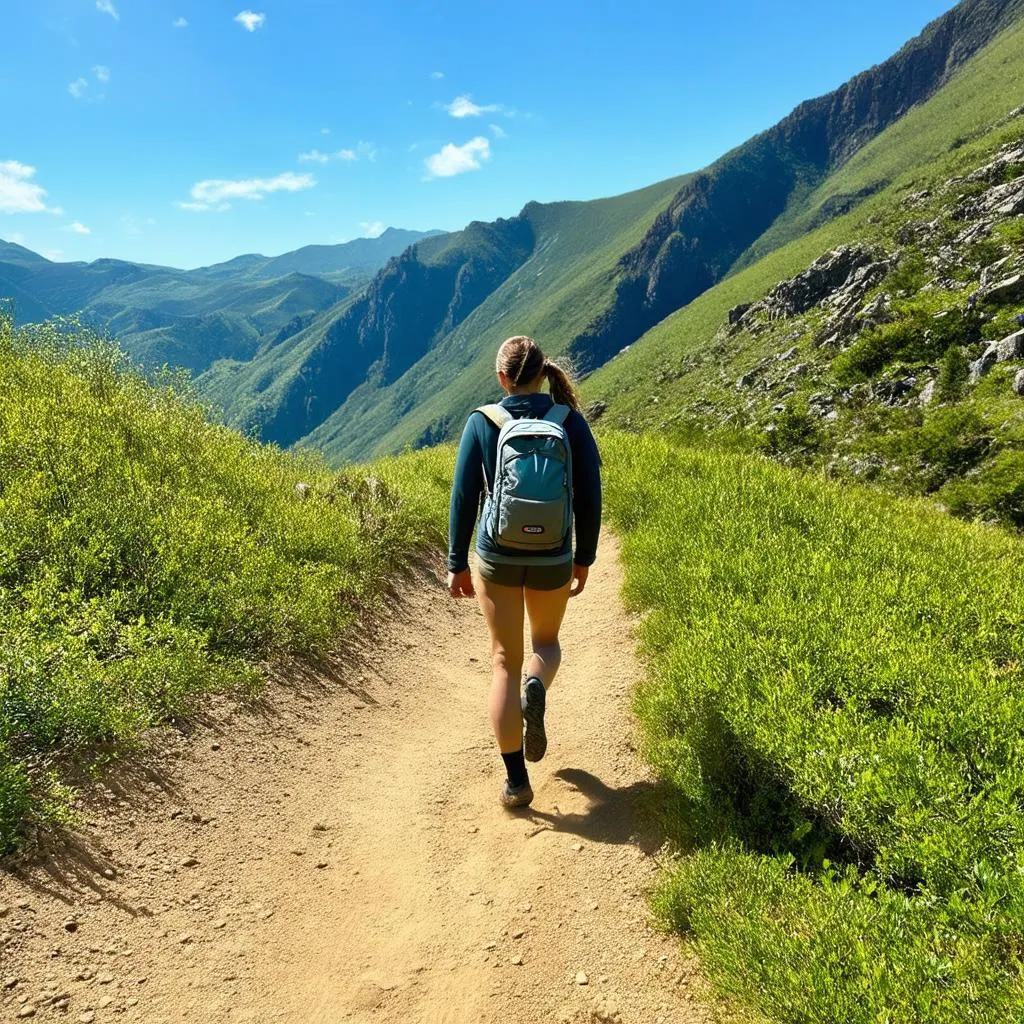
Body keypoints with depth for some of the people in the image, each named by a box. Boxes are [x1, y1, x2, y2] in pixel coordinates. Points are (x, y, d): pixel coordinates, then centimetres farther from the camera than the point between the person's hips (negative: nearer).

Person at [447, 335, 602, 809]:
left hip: (496, 559, -1)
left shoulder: (482, 422, -7)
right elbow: (588, 497, -3)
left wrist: (456, 565, 4)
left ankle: (516, 781, 11)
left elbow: (463, 498, -6)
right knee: (547, 640, 28)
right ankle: (535, 690, -7)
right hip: (552, 561, 1)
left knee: (505, 661, 11)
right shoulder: (570, 422, -5)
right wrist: (584, 558, 10)